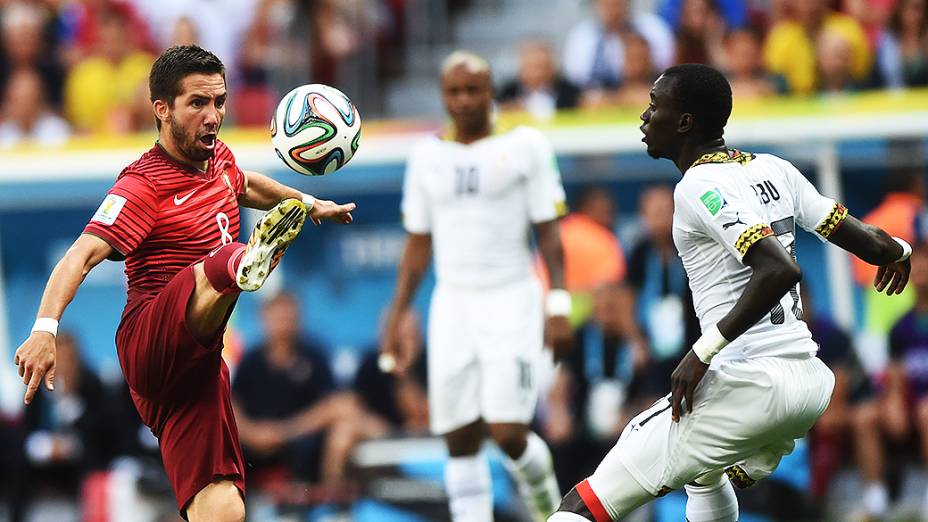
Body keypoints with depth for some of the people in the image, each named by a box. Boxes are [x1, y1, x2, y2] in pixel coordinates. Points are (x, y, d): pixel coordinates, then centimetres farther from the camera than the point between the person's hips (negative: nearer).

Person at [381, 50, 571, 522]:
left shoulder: (526, 146, 0)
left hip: (511, 301, -4)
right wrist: (395, 319, 11)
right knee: (460, 441, 0)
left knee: (508, 433, -12)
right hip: (452, 302, 4)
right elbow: (417, 244, 15)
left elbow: (548, 233, -1)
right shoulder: (427, 156, 10)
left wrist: (559, 306, -10)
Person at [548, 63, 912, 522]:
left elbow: (779, 269, -26)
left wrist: (705, 350, -24)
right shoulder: (773, 170, 10)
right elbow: (867, 241, 16)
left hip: (746, 385, -9)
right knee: (704, 476, 41)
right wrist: (896, 249, 40)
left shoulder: (700, 188, -13)